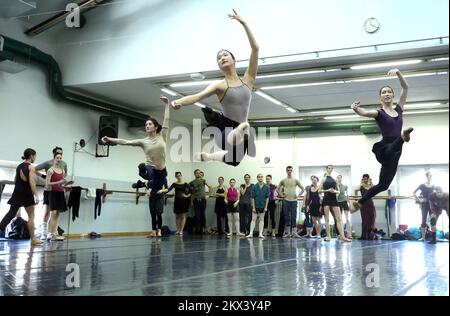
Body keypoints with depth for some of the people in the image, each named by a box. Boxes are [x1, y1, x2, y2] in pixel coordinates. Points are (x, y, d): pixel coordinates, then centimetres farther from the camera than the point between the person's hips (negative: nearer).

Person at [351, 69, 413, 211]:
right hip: (384, 149, -5)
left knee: (383, 185, 10)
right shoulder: (379, 113, -2)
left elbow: (405, 87, 12)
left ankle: (359, 202, 22)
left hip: (394, 152, 5)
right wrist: (355, 109, -45)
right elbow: (363, 112, -23)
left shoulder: (398, 109, 13)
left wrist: (398, 73, 0)